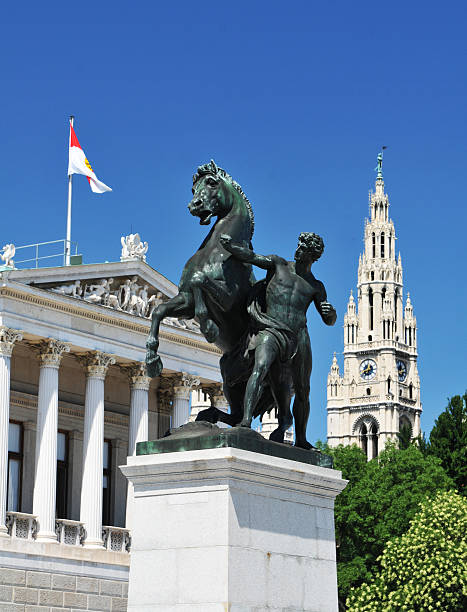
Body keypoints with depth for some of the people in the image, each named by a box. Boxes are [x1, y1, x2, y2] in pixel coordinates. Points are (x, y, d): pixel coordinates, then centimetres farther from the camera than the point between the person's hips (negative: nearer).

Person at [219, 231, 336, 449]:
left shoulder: (315, 286, 17)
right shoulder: (278, 264, 14)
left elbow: (328, 321, 15)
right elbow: (251, 257, 3)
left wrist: (331, 312, -10)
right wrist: (230, 245, -16)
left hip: (299, 337, 3)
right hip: (271, 331, -3)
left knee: (303, 392, 7)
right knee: (260, 368, -31)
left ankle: (301, 439, 23)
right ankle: (246, 421, -44)